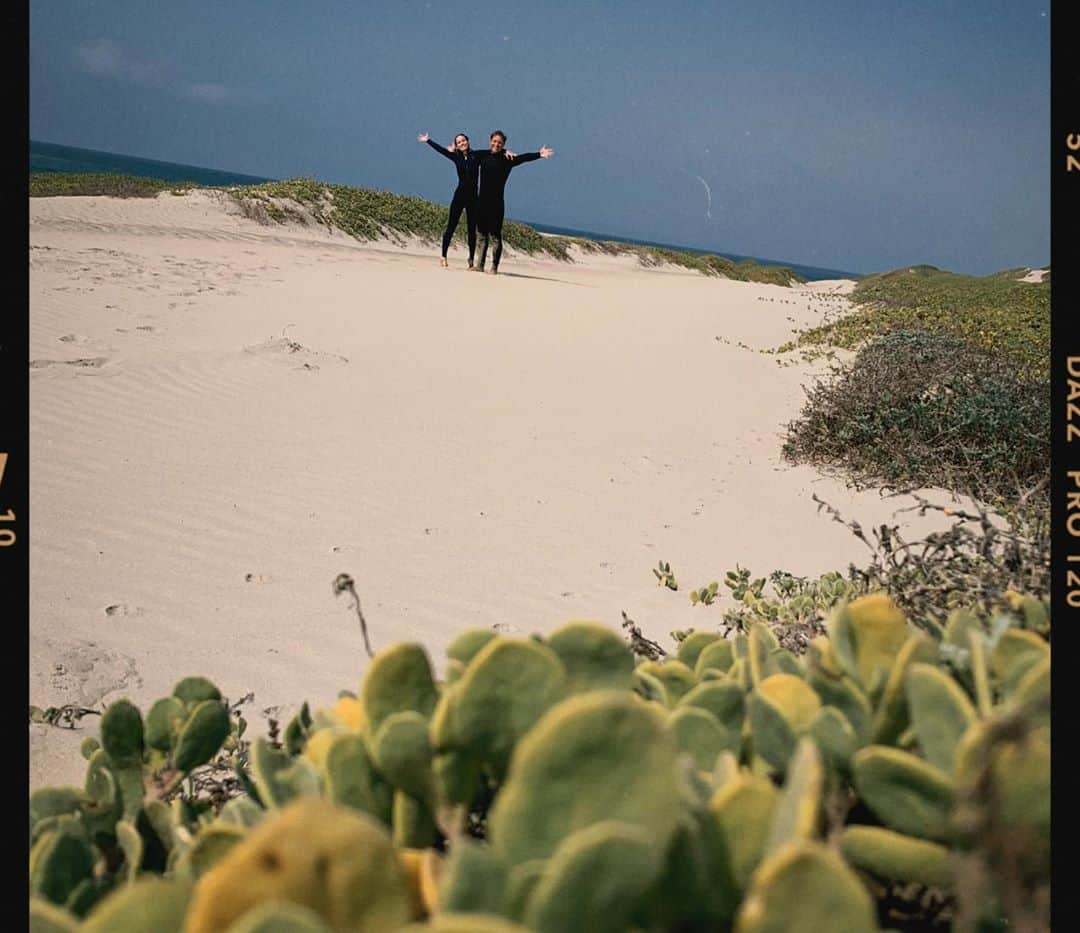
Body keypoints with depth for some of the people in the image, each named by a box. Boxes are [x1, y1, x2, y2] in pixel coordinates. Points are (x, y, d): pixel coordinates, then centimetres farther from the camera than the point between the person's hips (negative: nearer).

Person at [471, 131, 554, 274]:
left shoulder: (507, 159, -2)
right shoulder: (484, 155, 10)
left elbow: (524, 157, -17)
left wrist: (539, 155, -30)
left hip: (496, 203, -5)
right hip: (481, 201, 5)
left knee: (495, 236, -6)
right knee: (482, 234, 11)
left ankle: (494, 267, -2)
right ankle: (480, 265, 16)